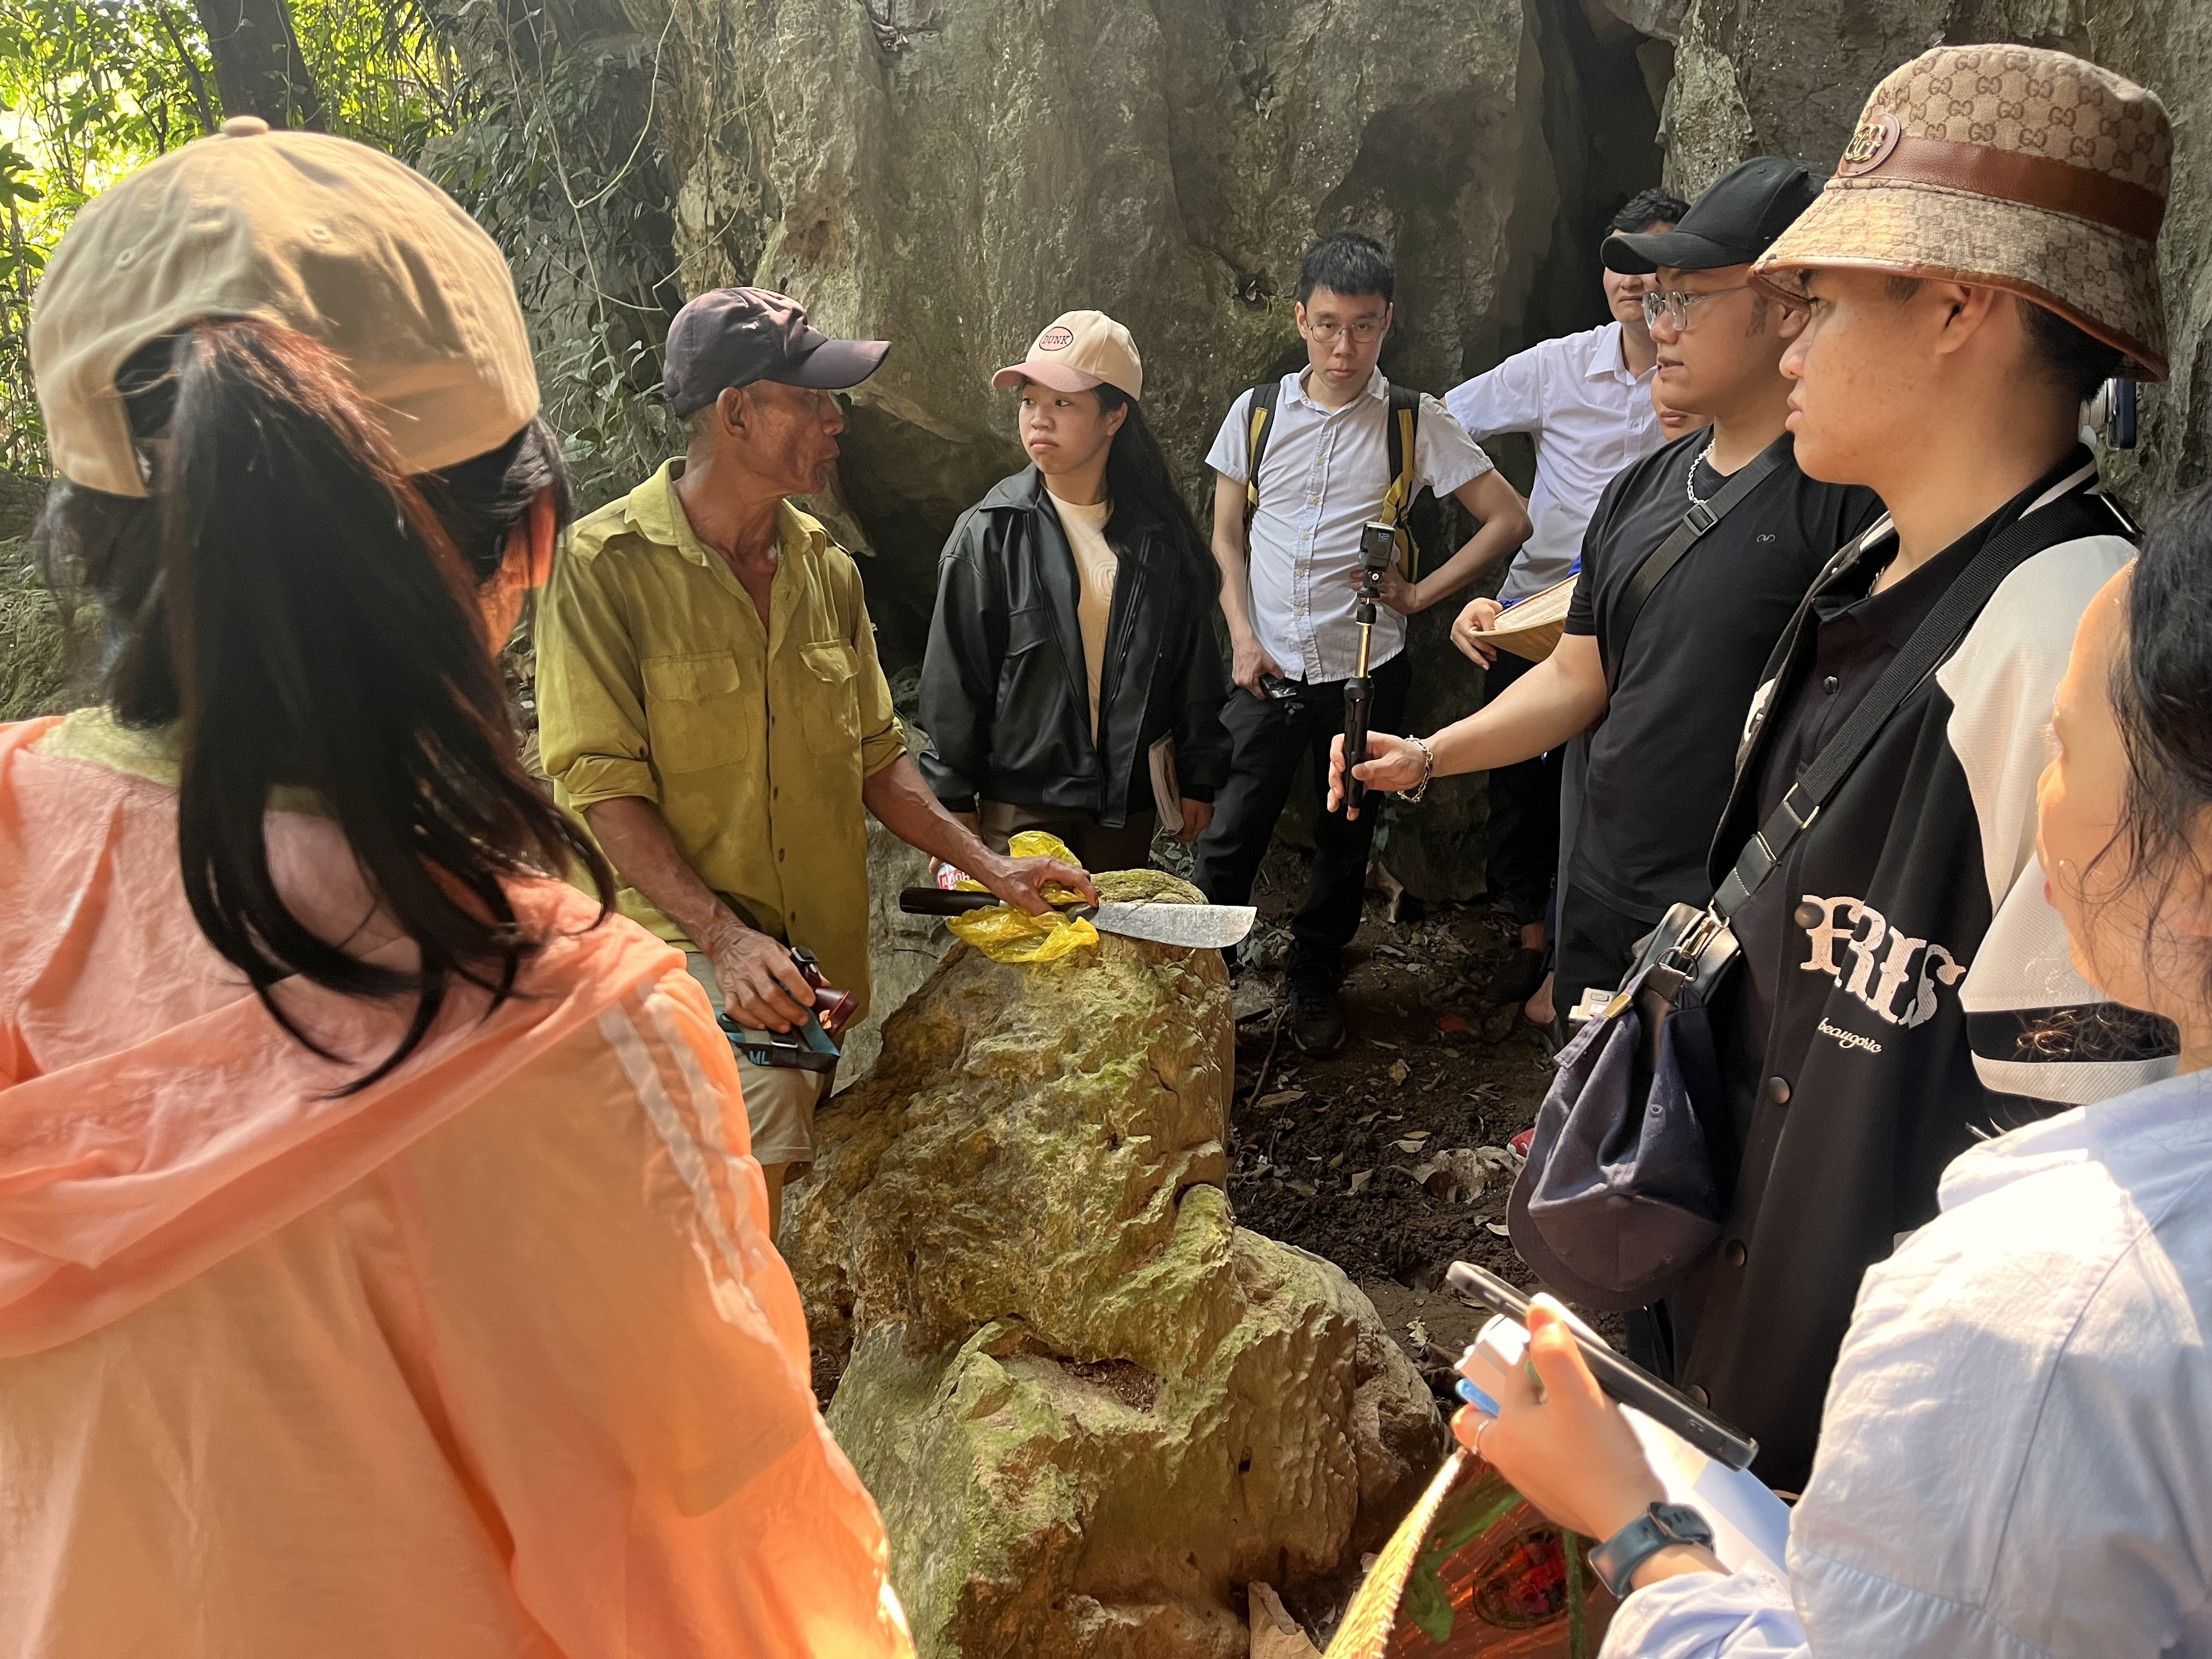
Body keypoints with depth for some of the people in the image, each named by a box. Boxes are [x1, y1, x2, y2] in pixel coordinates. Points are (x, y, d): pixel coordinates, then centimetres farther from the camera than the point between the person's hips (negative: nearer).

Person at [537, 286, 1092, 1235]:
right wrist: (725, 934, -22)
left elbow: (874, 756, 16)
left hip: (818, 958, 6)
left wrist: (989, 866, 6)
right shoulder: (607, 564, -9)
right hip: (688, 949, -6)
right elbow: (602, 784, -13)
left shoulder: (825, 566, 9)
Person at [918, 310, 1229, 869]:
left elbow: (1195, 665, 9)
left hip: (1129, 803, 2)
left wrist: (1198, 780, 11)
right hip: (1022, 806, -2)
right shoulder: (989, 533, -6)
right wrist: (954, 803, -3)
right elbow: (953, 681, -3)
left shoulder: (1161, 536, 1)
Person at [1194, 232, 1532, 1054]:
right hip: (1267, 668, 0)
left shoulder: (1417, 422, -3)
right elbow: (1226, 536, 8)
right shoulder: (1257, 411, 2)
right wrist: (1243, 638, -2)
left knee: (1345, 841, 12)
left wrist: (1420, 592, -5)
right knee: (1229, 835, -1)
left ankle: (1313, 983, 32)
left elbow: (1508, 518, -1)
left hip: (1365, 672, 0)